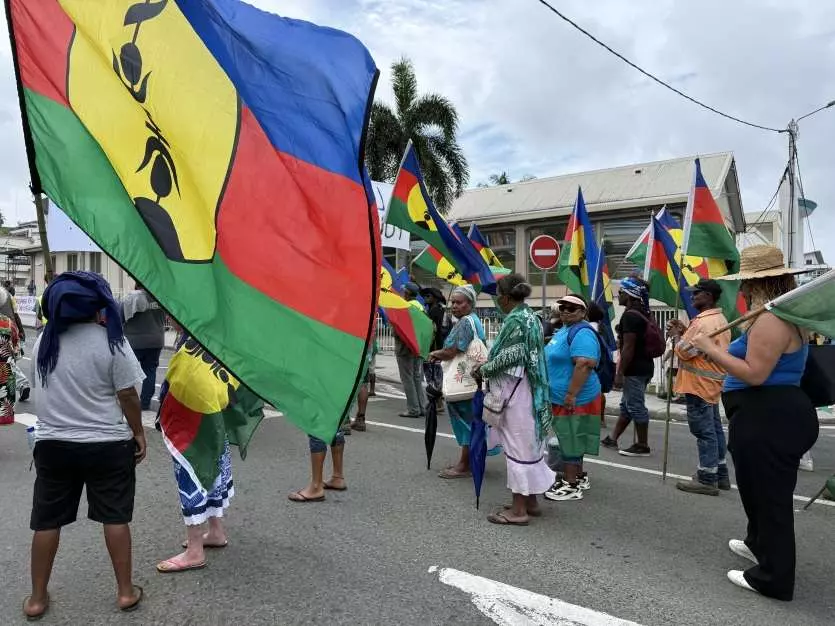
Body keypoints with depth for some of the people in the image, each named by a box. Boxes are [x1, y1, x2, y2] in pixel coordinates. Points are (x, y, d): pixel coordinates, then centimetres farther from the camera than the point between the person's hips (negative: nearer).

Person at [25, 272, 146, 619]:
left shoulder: (43, 342, -1)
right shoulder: (111, 342, -15)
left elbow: (41, 388, 11)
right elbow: (128, 396, -11)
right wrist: (138, 434, 1)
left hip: (52, 444, 4)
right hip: (108, 444, -3)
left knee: (46, 521, 15)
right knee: (115, 516, 9)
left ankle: (37, 598, 27)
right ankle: (125, 591, 19)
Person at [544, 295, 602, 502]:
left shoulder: (582, 333, -18)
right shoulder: (565, 330, 15)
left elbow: (584, 365, -29)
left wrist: (571, 395, -29)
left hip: (574, 400, -10)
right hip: (562, 397, 10)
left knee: (570, 441, -2)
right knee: (571, 440, 18)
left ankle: (572, 486, 7)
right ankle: (579, 477, 30)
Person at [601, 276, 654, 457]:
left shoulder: (630, 316, -18)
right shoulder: (642, 314, 13)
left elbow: (628, 348, -21)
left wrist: (619, 373, -18)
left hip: (635, 368, -10)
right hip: (643, 365, 10)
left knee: (636, 407, -1)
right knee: (627, 405, 15)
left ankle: (642, 446, 9)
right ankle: (612, 439, 25)